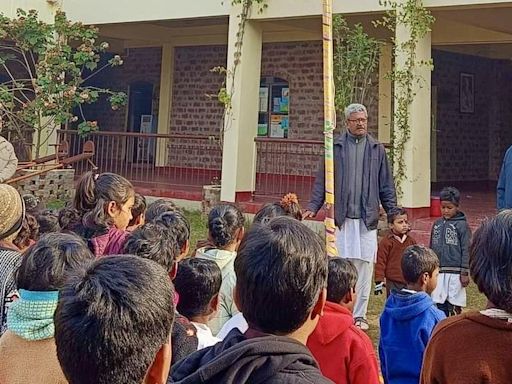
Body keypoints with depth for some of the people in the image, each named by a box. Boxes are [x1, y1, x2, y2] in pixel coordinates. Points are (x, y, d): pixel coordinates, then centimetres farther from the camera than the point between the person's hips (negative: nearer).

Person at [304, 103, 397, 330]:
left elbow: (386, 185, 11)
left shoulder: (377, 149, 9)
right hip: (341, 218, -1)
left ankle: (359, 315, 15)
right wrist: (313, 207, -5)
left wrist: (393, 212, 6)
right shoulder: (335, 148, 4)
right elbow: (322, 181, 5)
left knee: (364, 267, 4)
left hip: (367, 218, 1)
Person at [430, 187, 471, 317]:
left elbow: (466, 250, -7)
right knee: (439, 304, 9)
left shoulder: (462, 225, -6)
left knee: (454, 305, 1)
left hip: (455, 273, -5)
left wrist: (465, 273, -9)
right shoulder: (437, 224, 10)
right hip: (438, 272, 5)